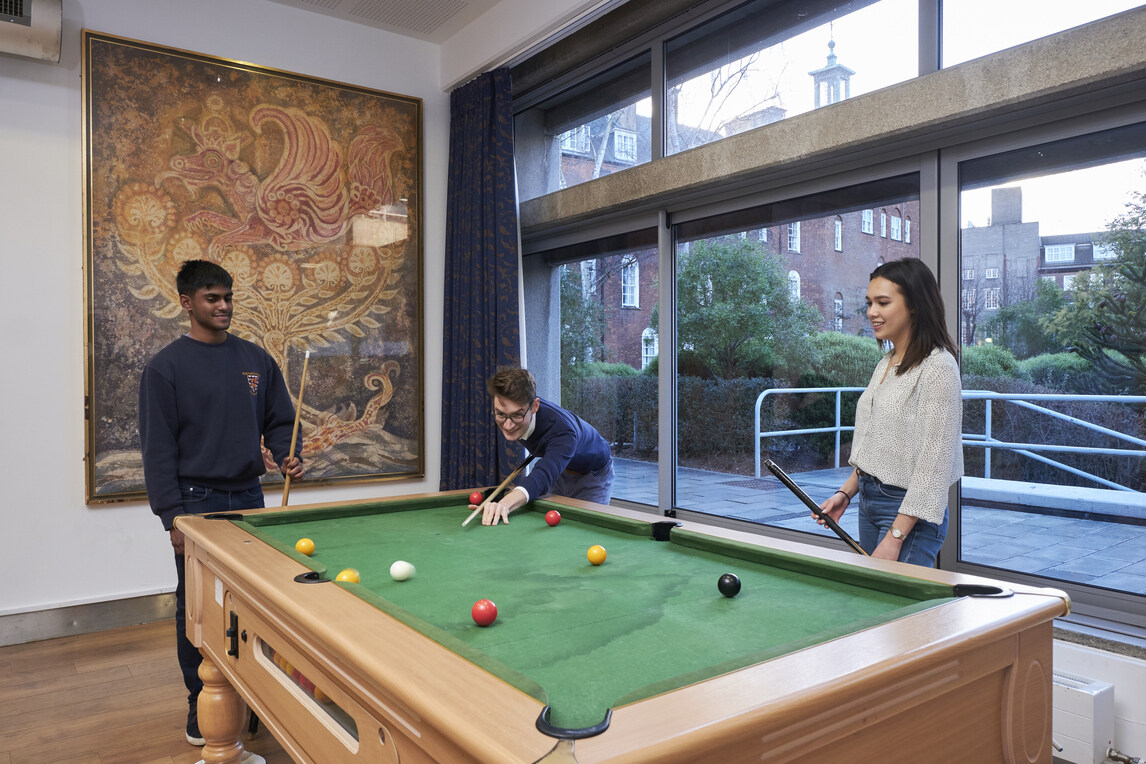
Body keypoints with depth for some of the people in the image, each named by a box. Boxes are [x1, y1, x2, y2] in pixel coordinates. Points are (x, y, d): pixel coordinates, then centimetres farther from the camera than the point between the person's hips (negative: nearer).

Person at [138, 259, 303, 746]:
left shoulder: (256, 360, 7)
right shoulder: (166, 367, -5)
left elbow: (279, 421, 12)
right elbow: (158, 449, -7)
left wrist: (288, 456, -8)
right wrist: (172, 516, -11)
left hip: (248, 496, 4)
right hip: (196, 501, -3)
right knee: (196, 606, 6)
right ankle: (201, 704, 21)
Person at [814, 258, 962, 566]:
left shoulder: (938, 367, -16)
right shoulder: (887, 363, 11)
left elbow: (934, 462, -19)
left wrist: (896, 536, -21)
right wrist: (845, 493, 8)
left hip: (910, 512, -8)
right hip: (868, 503, 8)